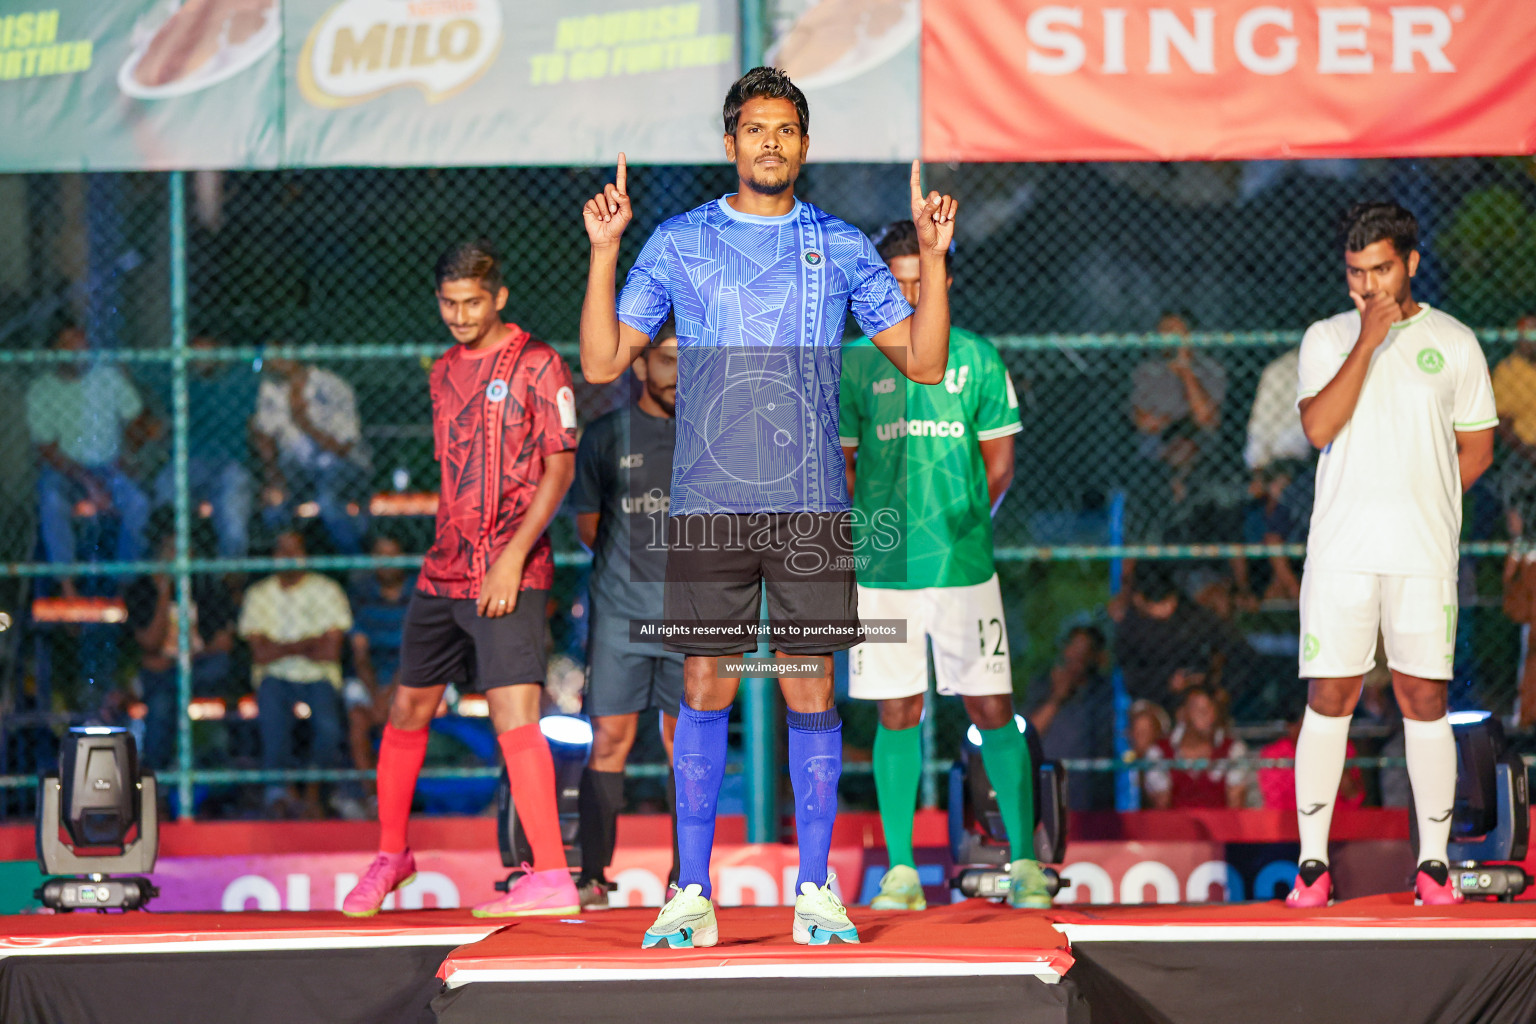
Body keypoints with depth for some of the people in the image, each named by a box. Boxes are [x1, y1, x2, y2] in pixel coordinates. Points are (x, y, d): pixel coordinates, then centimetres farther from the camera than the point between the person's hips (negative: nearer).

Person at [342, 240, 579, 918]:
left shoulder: (537, 365, -6)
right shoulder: (445, 372, 15)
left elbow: (559, 468, -10)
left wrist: (513, 556, -17)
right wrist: (450, 548, 19)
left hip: (509, 574, -7)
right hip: (443, 572, 7)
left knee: (514, 712, -17)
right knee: (407, 710, 13)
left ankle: (551, 877, -20)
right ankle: (390, 855, 31)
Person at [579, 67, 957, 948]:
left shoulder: (841, 247, 8)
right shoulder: (679, 243, 7)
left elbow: (925, 362, 8)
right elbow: (604, 362, 6)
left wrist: (932, 256, -3)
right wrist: (604, 252, -3)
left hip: (812, 506, 0)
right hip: (708, 504, 0)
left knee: (812, 690, 0)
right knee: (706, 688, -1)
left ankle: (816, 892, 6)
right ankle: (692, 895, 3)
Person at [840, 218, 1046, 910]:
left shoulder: (977, 358, 5)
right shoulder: (856, 362, 4)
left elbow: (1000, 461, 10)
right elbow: (840, 464, 6)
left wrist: (962, 522, 5)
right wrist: (873, 524, -3)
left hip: (964, 566, 0)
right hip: (882, 567, 0)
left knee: (993, 710, 0)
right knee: (897, 715, 3)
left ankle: (1024, 862, 7)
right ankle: (900, 869, 9)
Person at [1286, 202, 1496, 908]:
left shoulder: (1453, 343, 7)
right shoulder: (1327, 339, 6)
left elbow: (1477, 448, 13)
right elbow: (1319, 427, -10)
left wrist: (1420, 505, 2)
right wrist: (1368, 341, -14)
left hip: (1425, 554, 0)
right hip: (1341, 551, 0)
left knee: (1424, 699, 1)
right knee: (1329, 697, -1)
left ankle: (1434, 862, 8)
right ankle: (1313, 861, 5)